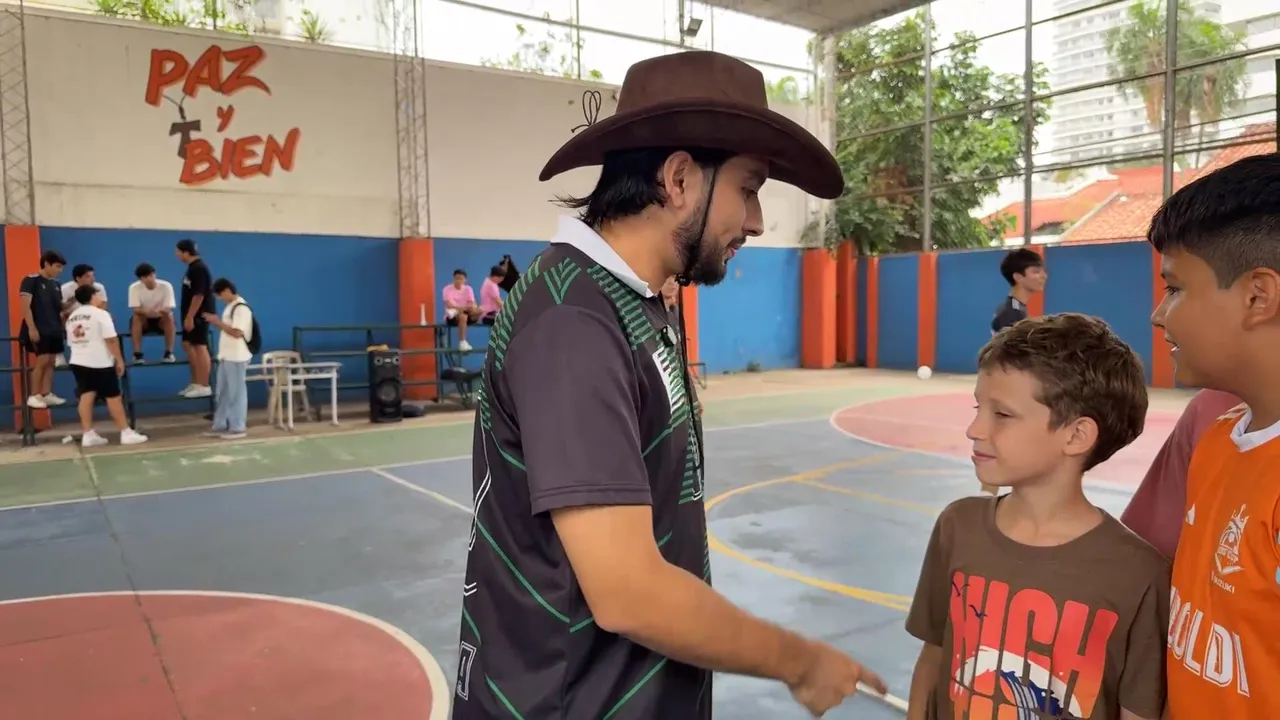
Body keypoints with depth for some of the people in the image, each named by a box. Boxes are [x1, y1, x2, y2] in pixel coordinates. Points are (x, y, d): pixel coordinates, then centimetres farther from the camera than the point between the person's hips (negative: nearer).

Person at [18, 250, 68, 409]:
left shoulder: (55, 284, 13)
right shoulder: (31, 280, -7)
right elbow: (26, 306, -13)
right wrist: (31, 328, -20)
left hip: (54, 330, 7)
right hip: (39, 330, -7)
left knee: (50, 362, 6)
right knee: (42, 361, -10)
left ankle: (47, 394, 12)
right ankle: (33, 396, -3)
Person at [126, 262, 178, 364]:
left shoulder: (166, 286, -18)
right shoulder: (134, 287, -15)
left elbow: (168, 309, -21)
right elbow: (135, 309, -21)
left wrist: (159, 311, -45)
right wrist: (146, 311, -44)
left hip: (161, 319, -1)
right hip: (144, 319, 1)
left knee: (169, 316, -33)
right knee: (136, 317, -32)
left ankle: (169, 353, -27)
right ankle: (137, 354, -29)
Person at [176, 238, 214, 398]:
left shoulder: (198, 269, -18)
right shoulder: (193, 267, 14)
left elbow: (199, 295, -23)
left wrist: (190, 317, -22)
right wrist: (188, 317, 20)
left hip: (199, 314, -11)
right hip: (193, 314, 11)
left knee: (200, 347, -7)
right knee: (188, 345, 15)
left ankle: (204, 386, -2)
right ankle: (196, 383, 22)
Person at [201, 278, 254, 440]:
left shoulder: (241, 308, -16)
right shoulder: (230, 307, 14)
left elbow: (237, 332, -22)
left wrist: (217, 322, -16)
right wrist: (215, 321, 3)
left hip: (237, 357, -10)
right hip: (226, 356, 10)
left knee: (236, 392, -2)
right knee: (223, 392, 13)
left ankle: (238, 428, 4)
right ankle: (220, 426, 20)